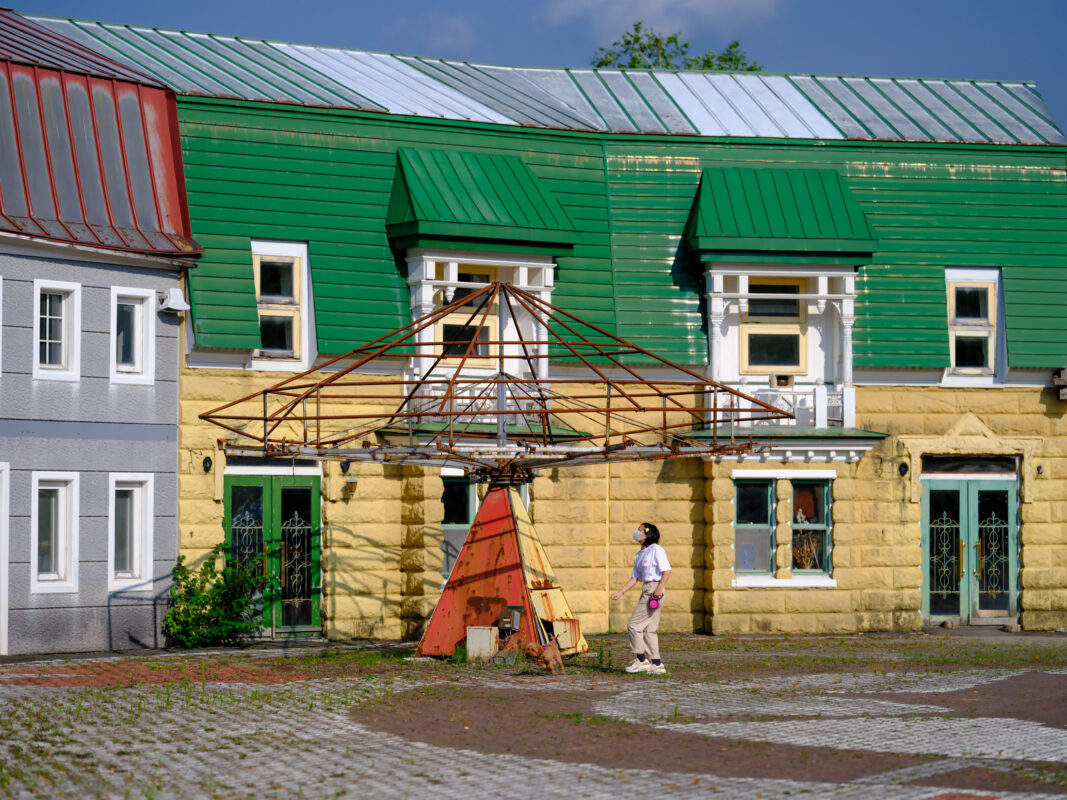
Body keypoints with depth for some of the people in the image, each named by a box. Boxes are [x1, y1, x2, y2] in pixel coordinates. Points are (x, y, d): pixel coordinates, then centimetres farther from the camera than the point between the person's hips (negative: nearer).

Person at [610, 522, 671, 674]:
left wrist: (660, 588, -25)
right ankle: (657, 664, 10)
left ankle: (641, 660, 1)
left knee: (634, 625, -8)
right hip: (646, 591, 9)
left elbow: (667, 570, -15)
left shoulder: (656, 550, -8)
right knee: (649, 629, 8)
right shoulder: (639, 554, 17)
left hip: (655, 590, -9)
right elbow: (635, 577, 17)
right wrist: (621, 592, 10)